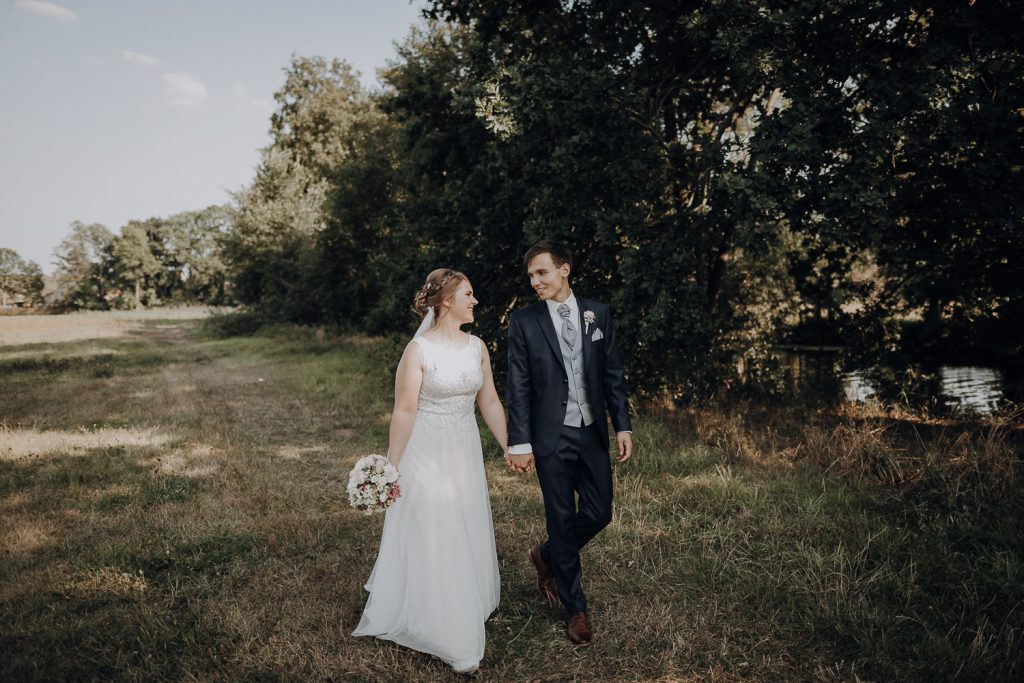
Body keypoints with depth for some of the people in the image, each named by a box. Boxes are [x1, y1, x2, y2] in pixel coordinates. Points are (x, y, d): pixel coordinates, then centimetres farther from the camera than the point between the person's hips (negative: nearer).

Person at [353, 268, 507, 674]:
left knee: (467, 539, 17)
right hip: (427, 454, -6)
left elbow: (490, 402, 7)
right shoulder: (419, 350, -16)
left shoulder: (477, 347, 1)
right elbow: (404, 412, -16)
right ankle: (448, 639, 24)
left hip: (466, 454, 6)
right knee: (432, 542, 6)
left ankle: (466, 617, 40)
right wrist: (391, 466, -14)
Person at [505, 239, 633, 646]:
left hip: (593, 433, 3)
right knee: (562, 520, 6)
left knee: (598, 513, 8)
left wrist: (622, 425, 1)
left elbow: (613, 373, 5)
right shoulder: (523, 322, -5)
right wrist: (519, 443, -9)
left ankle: (547, 556, 38)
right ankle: (575, 608, 26)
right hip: (551, 437, -3)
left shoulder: (598, 313, 3)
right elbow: (518, 387, -6)